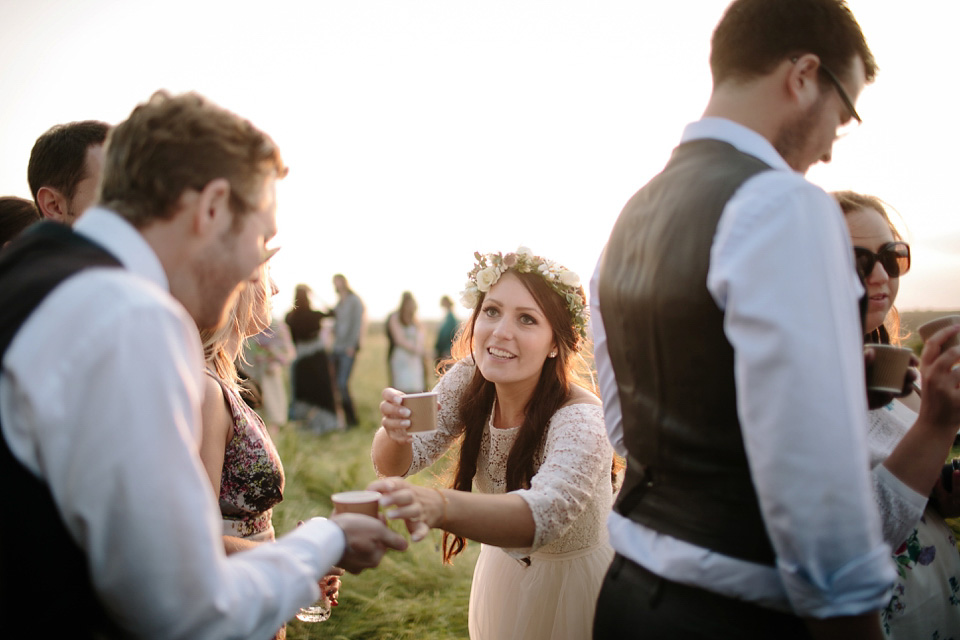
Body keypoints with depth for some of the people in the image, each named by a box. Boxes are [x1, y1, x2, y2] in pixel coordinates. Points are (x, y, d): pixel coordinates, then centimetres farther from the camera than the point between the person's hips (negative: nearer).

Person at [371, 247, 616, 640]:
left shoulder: (581, 420, -32)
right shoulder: (467, 381, -16)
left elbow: (546, 513, -48)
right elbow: (393, 465, -17)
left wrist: (439, 505, -65)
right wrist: (394, 433, -41)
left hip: (576, 582, -4)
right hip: (503, 570, 5)